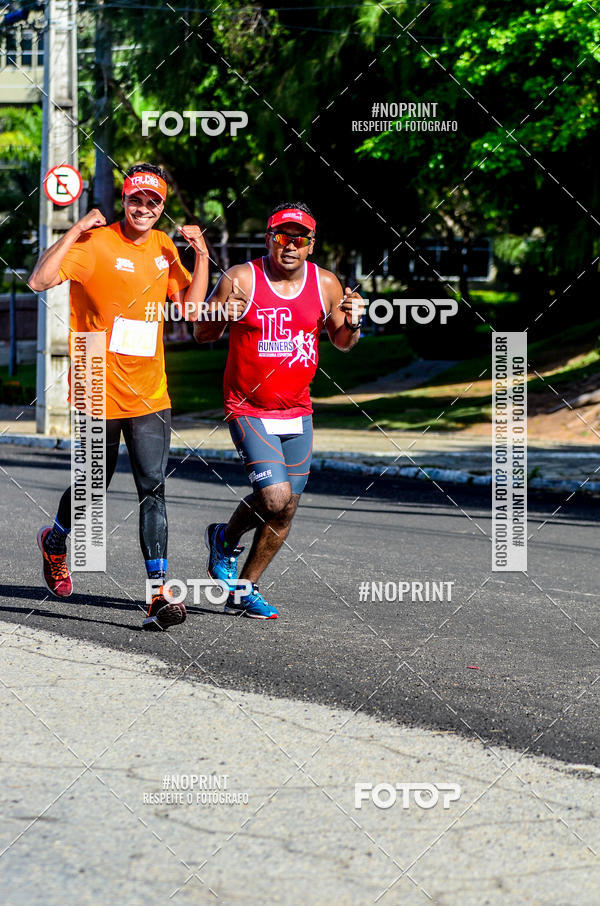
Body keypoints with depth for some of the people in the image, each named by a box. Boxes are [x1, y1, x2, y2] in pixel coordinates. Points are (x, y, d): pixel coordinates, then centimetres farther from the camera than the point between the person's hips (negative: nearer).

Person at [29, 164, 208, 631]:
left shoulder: (164, 246, 9)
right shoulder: (95, 242, -9)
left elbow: (191, 309, 13)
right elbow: (41, 280, -20)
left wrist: (202, 255, 3)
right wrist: (74, 233, -23)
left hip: (150, 395, 4)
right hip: (100, 391, -3)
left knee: (153, 488, -7)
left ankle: (158, 594, -12)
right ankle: (55, 541, 42)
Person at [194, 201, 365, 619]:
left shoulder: (325, 284, 0)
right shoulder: (241, 279, -11)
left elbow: (342, 341, 13)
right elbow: (202, 333, -3)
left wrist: (353, 323, -9)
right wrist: (220, 316, -25)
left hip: (297, 412, 5)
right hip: (249, 409, -5)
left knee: (286, 511, 6)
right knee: (275, 497, -19)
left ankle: (243, 591, 22)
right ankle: (226, 537, 13)